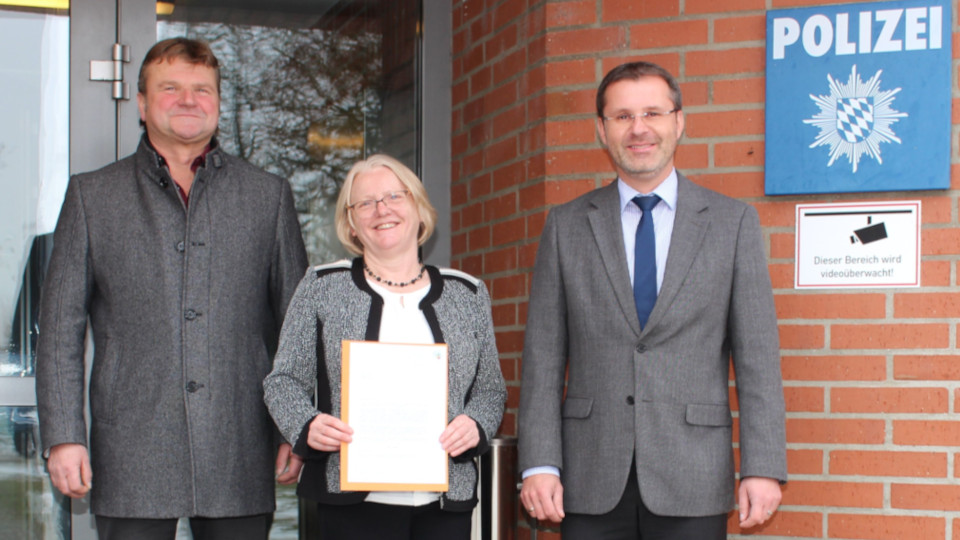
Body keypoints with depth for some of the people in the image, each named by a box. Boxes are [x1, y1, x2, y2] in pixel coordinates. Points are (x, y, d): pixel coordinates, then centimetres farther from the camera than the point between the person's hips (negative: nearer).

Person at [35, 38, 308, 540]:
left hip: (240, 460, 1)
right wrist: (63, 436, -2)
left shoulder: (269, 195, 11)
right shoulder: (92, 196, 9)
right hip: (132, 459, -1)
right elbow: (60, 327, 6)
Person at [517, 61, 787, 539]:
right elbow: (543, 356, 5)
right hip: (591, 481, 1)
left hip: (691, 483, -1)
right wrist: (538, 464, -4)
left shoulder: (733, 222, 5)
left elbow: (756, 355, 1)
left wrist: (763, 468, -6)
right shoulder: (566, 226, 7)